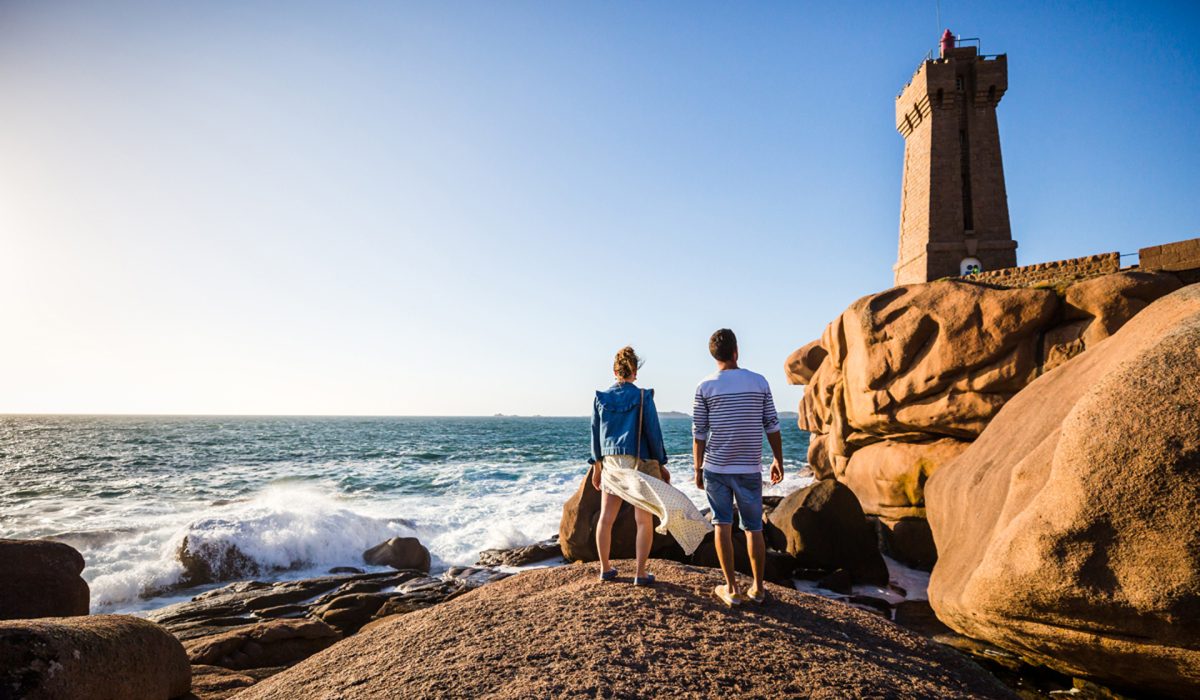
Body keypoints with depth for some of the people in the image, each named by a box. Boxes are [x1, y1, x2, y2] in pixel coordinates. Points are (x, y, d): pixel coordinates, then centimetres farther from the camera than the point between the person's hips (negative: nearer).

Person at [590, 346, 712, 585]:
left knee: (606, 518, 11)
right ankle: (640, 574, 6)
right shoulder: (643, 397, -8)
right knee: (644, 521, 4)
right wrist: (661, 464, 3)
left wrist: (596, 466, 16)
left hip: (610, 462, 4)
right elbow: (653, 433, -7)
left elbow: (595, 433, 7)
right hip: (639, 462, -4)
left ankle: (605, 568, 21)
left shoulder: (601, 398, 2)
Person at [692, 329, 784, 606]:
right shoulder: (759, 382, 0)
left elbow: (699, 433, -2)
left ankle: (732, 589, 10)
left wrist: (698, 469, 7)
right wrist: (778, 461, 14)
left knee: (723, 525, 8)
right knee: (754, 528, 11)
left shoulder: (706, 386, -4)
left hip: (716, 468, -1)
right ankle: (758, 588, 21)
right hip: (750, 469, 1)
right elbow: (772, 426, 3)